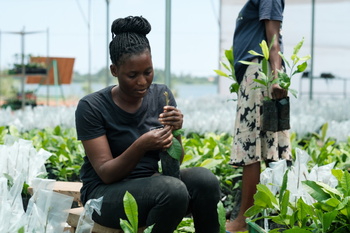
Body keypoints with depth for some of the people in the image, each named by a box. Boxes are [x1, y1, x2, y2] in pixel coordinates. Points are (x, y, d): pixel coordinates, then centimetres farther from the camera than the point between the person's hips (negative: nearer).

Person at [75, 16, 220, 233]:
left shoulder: (161, 95, -1)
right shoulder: (91, 107, -13)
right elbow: (106, 174, -16)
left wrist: (174, 131, -20)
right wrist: (141, 145, -32)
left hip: (150, 186, 4)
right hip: (106, 193, -4)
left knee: (204, 178, -26)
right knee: (173, 190, -33)